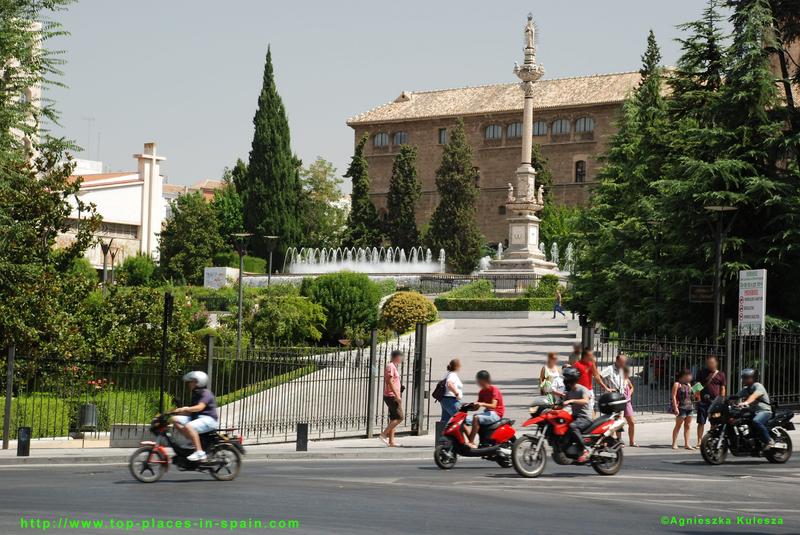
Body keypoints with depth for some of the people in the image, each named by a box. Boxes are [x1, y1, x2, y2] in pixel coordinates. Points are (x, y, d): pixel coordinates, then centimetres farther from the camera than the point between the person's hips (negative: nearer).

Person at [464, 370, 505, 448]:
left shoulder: (494, 390, -10)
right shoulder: (482, 392, 13)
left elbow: (493, 406, -22)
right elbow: (476, 407, 11)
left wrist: (482, 404, -37)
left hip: (495, 414, -9)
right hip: (487, 412, 9)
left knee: (476, 418, -34)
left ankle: (471, 442, -33)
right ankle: (472, 443, -16)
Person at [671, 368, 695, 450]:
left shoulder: (688, 384, 18)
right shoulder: (677, 384, -5)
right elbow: (674, 396, -10)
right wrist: (675, 408, -18)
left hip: (689, 407, 7)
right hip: (681, 407, -7)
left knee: (688, 426, 6)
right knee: (678, 425, -3)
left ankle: (687, 444, 9)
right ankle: (674, 443, 1)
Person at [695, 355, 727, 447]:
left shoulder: (721, 375, 7)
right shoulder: (702, 373, 8)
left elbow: (723, 389, 8)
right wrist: (698, 398, -5)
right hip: (703, 401, 0)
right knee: (701, 422, 0)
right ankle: (699, 441, 3)